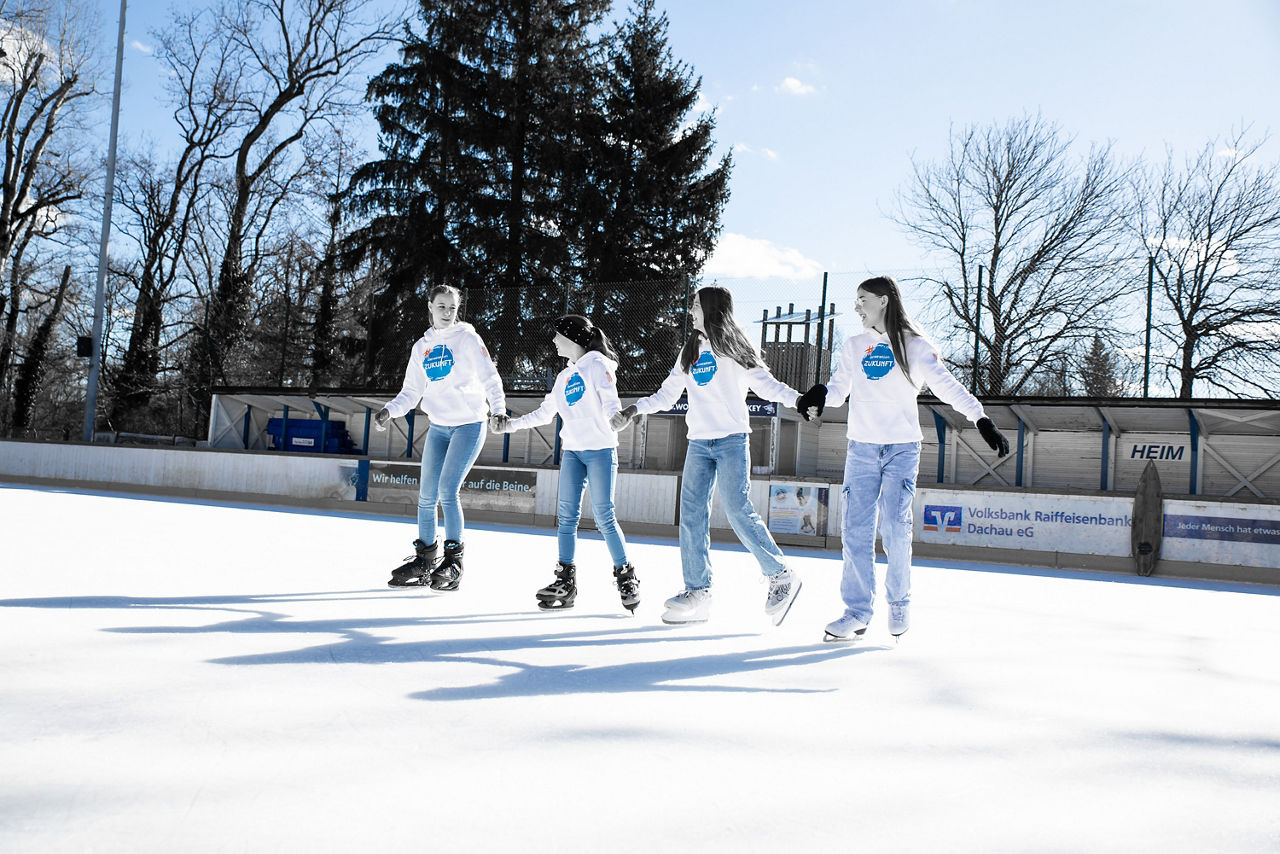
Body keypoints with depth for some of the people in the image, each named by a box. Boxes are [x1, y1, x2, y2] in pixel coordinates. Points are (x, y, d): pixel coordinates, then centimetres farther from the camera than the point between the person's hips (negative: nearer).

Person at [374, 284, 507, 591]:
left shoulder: (468, 339, -3)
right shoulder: (422, 347, 11)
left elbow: (490, 378, -6)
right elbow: (411, 392, 10)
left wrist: (498, 410, -21)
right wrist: (390, 410, -8)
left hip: (469, 424, -5)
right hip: (438, 426, 5)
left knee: (447, 491, -14)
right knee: (427, 494, 4)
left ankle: (453, 561, -2)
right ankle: (423, 560, 17)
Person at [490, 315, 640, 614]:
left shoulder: (597, 363, -2)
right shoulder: (564, 377, 20)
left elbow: (610, 402, -11)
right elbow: (544, 413, 24)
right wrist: (511, 424, 17)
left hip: (600, 449, -7)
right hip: (572, 451, 7)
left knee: (604, 517, -8)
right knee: (567, 515, 0)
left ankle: (627, 578, 3)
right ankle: (566, 582, 5)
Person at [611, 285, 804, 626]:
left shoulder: (734, 348, 2)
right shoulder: (690, 351, 17)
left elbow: (766, 384, 1)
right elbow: (666, 394, 20)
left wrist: (799, 399, -15)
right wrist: (633, 410, 8)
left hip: (732, 440, -5)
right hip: (698, 443, 6)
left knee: (738, 511, -13)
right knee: (691, 514, -3)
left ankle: (781, 577, 2)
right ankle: (697, 593, 2)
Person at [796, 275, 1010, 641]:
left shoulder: (915, 346, -1)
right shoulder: (853, 346, 10)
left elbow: (946, 385, -5)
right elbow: (838, 388, 7)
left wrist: (981, 420, -15)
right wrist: (820, 395, -16)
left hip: (902, 449, -3)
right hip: (861, 448, 3)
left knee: (895, 528, -6)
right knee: (856, 529, -2)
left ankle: (899, 602, 15)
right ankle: (858, 610, 5)